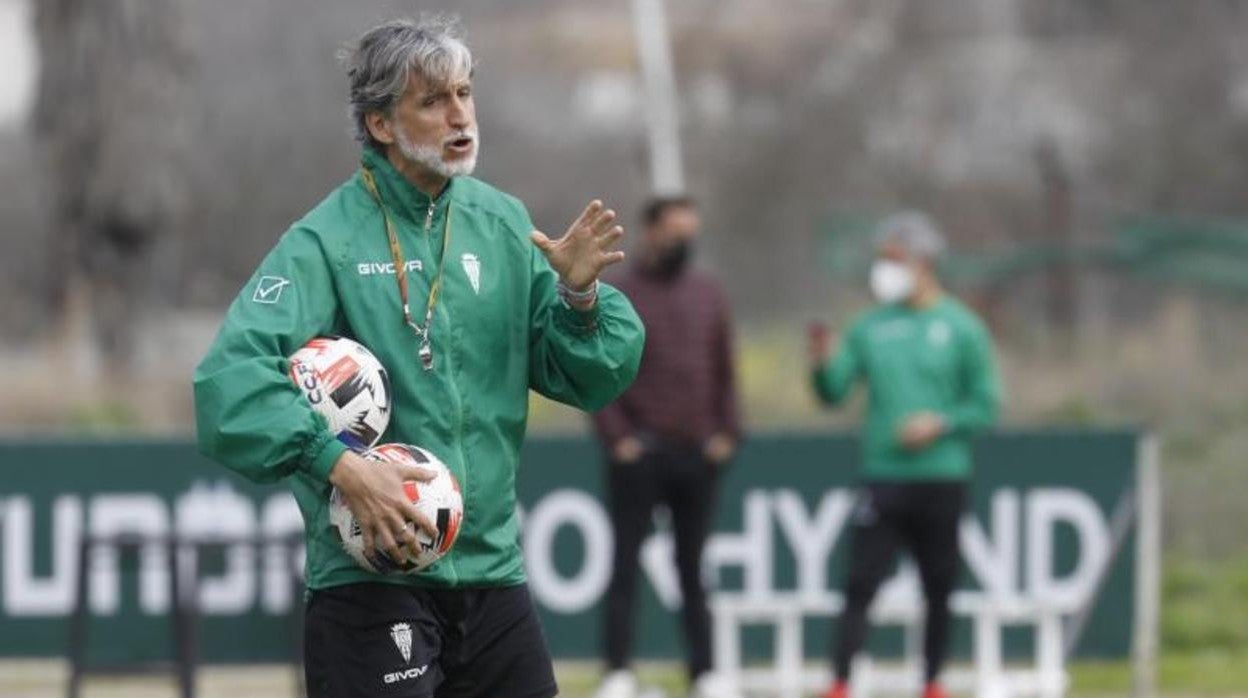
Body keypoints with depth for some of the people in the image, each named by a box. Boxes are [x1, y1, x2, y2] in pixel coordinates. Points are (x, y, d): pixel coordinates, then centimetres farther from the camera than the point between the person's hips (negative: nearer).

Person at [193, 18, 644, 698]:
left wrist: (579, 296, -8)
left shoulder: (502, 225, 7)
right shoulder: (327, 239, -10)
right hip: (371, 580, -5)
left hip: (492, 570, 5)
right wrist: (339, 464, -30)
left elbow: (585, 379, 10)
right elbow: (230, 380, -20)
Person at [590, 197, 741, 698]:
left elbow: (724, 370, 15)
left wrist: (726, 432, 5)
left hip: (697, 452, 4)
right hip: (641, 452, -4)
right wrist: (616, 436, -13)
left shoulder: (707, 294, 13)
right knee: (626, 563, -3)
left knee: (693, 566, 9)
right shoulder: (620, 295, -2)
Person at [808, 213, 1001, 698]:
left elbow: (985, 406, 0)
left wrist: (941, 423, -15)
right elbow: (834, 392, 4)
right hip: (883, 478, 1)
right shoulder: (870, 327, 7)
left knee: (939, 589, 7)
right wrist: (821, 364, -16)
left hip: (942, 480, -1)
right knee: (860, 583, -8)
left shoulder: (961, 328, 0)